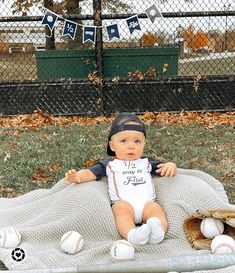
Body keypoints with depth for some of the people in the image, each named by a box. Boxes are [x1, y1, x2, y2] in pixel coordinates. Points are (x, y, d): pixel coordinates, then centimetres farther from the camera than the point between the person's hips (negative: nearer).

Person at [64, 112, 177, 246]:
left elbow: (163, 169, 24)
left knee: (156, 209, -28)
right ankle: (132, 234, -55)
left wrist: (171, 166, -2)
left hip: (147, 202, 3)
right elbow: (90, 173, 9)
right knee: (122, 208, -34)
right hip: (122, 202, -2)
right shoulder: (109, 164, 20)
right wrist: (76, 176, -13)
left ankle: (157, 231, -50)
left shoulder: (146, 163, 26)